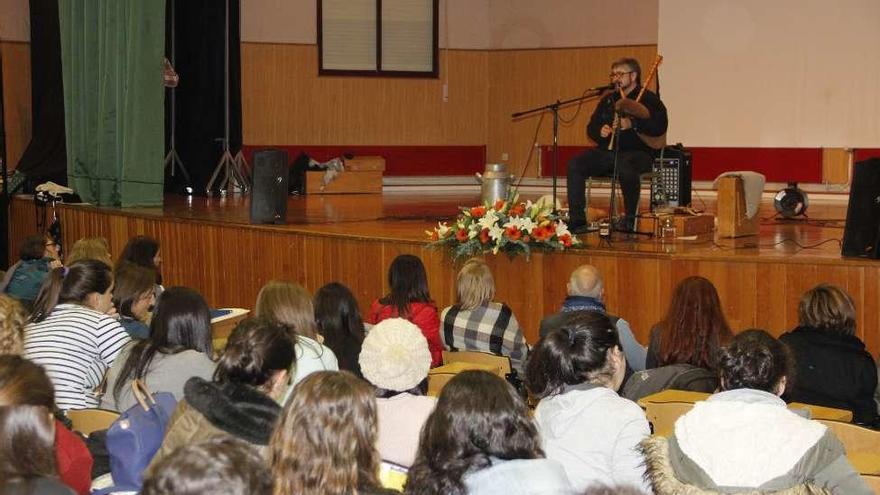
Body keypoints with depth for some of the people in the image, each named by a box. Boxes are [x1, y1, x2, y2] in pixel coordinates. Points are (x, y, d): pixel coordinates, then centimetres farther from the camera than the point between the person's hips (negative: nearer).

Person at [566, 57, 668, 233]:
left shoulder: (649, 99, 1)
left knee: (625, 167, -41)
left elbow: (660, 127, -14)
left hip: (637, 152, -6)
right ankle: (577, 220, -20)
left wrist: (632, 125, -23)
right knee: (575, 164, -18)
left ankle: (631, 220, -22)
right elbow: (591, 128, 24)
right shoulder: (608, 100, 21)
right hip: (606, 152, 6)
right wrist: (599, 132, 0)